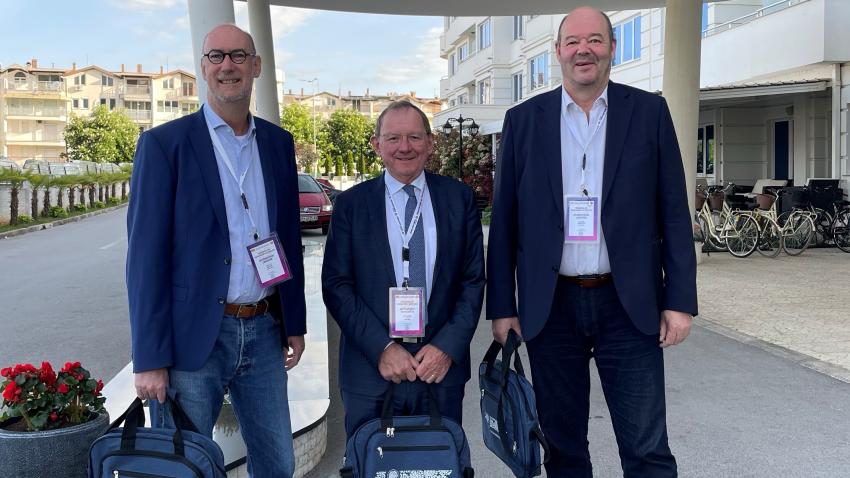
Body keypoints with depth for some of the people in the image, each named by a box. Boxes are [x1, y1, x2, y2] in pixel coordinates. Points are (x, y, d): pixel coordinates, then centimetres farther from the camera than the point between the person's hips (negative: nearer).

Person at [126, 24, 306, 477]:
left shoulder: (278, 142, 9)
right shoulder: (164, 143, -6)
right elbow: (146, 255, -8)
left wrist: (295, 322, 12)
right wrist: (150, 358, -11)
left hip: (264, 332, 5)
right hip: (193, 336, -4)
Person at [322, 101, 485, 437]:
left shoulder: (459, 198, 4)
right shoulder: (351, 204, 2)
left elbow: (473, 280, 3)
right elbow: (335, 285, -2)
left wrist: (448, 347, -8)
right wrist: (381, 348, -12)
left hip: (441, 367, 1)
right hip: (370, 374, -1)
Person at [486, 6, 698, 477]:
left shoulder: (648, 111, 3)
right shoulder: (523, 120, 4)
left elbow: (673, 212, 2)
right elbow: (504, 221, 4)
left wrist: (680, 300, -3)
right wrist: (501, 307, 2)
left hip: (629, 305, -1)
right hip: (550, 306, 1)